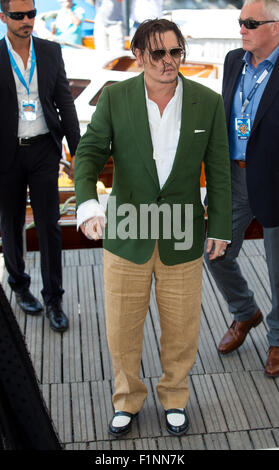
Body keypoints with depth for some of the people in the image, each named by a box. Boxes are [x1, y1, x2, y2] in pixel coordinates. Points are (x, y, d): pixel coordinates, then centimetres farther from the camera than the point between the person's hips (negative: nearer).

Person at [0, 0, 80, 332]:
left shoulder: (51, 52, 3)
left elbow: (65, 102, 5)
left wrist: (78, 151, 1)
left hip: (43, 149, 1)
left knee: (49, 225, 1)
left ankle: (53, 299, 12)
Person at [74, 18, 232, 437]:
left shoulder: (208, 102, -5)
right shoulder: (115, 98, -7)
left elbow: (219, 171, 1)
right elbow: (89, 153, -8)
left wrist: (220, 227, 3)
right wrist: (87, 204, -27)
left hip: (183, 238, 0)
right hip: (126, 235, 0)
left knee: (181, 328, 14)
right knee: (122, 328, 12)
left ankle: (174, 398, 40)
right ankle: (127, 399, 38)